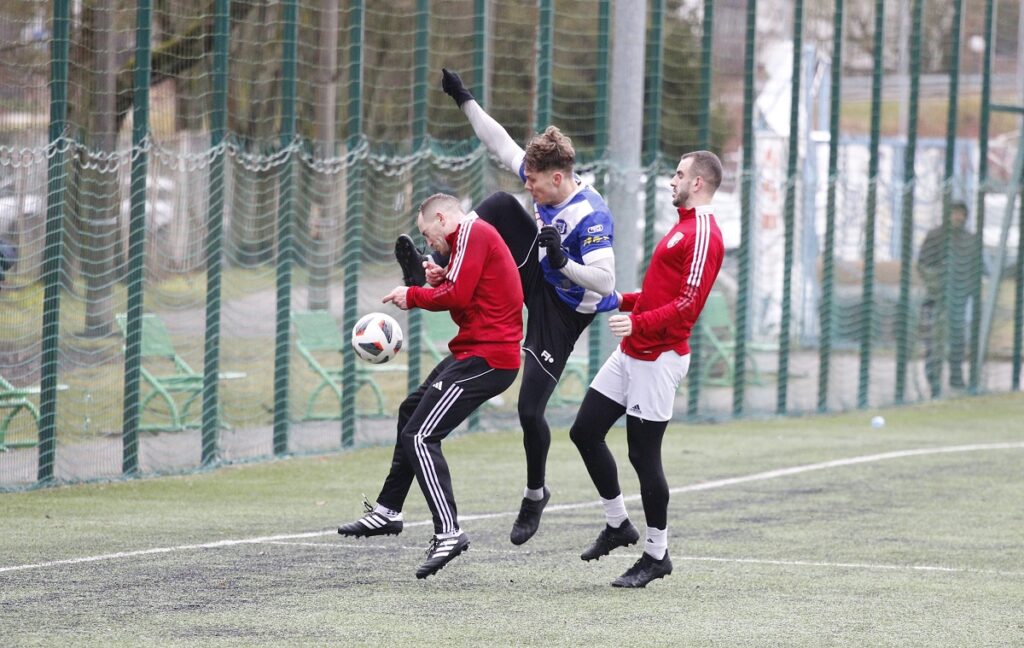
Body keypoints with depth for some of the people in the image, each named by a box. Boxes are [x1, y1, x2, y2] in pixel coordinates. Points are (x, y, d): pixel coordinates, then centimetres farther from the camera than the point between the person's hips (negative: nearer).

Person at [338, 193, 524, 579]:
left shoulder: (471, 233, -11)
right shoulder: (474, 236, 21)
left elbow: (457, 295, -20)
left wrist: (414, 296, -6)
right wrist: (438, 281, 2)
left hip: (484, 357, -11)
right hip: (479, 353, 11)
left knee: (419, 436, -15)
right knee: (411, 413, 24)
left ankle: (448, 531, -19)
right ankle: (387, 511, 33)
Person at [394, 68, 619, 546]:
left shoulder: (592, 216, -31)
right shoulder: (547, 183, -8)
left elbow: (604, 280, -34)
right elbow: (501, 144, 6)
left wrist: (562, 262, -45)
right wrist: (465, 101, 6)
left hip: (561, 312, -7)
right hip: (537, 278, 7)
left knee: (530, 409, -7)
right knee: (499, 206, -11)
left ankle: (535, 494, 18)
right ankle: (436, 271, -7)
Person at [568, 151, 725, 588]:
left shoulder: (703, 235, -14)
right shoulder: (683, 227, 18)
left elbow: (687, 304, -22)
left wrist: (639, 324, -29)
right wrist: (625, 302, 20)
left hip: (658, 359, -10)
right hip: (632, 354, 10)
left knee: (643, 454, -5)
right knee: (585, 431, 10)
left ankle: (657, 555, 6)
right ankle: (618, 524, 22)